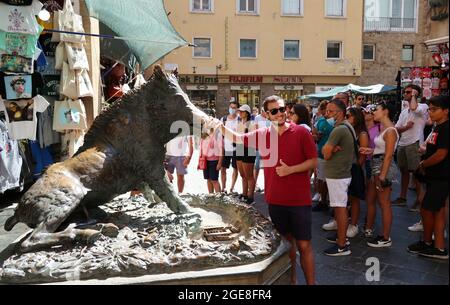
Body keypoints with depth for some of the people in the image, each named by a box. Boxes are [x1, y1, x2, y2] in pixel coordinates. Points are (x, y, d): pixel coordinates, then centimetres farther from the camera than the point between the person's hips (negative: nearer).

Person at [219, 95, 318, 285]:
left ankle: (310, 283, 18)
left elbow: (314, 161, -6)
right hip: (275, 200, 4)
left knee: (304, 245, 4)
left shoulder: (301, 132, -8)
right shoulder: (262, 135, 2)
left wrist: (290, 169, -18)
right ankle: (291, 279, 35)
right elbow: (236, 138, 11)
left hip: (299, 199, -3)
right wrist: (220, 126, -5)